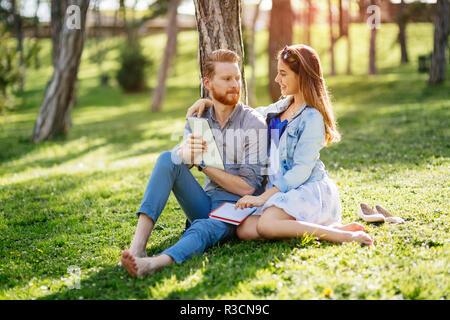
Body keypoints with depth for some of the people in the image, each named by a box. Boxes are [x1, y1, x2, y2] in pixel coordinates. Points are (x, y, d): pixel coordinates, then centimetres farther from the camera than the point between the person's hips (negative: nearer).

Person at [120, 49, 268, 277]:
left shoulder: (254, 124, -7)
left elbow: (249, 187, -11)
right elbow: (177, 158, -10)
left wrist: (202, 163, -13)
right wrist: (184, 152, -36)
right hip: (206, 204, 5)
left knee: (203, 229, -38)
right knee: (167, 159, -19)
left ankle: (153, 264, -66)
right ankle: (137, 246, -33)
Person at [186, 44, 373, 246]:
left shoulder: (312, 118, -11)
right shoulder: (282, 107, 13)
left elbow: (301, 171, -17)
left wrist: (263, 197, -20)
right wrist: (209, 102, 15)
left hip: (309, 190, -8)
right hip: (283, 191, 8)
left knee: (266, 226, -32)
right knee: (244, 231, -16)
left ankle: (344, 234, -22)